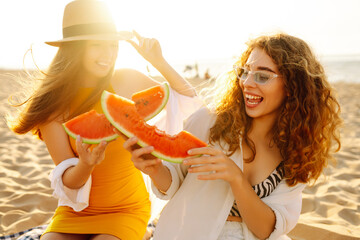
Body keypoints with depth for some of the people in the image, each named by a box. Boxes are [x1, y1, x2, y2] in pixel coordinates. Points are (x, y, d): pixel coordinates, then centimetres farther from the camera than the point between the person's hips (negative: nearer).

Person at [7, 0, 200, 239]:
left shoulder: (127, 81, -8)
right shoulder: (53, 103, -9)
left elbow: (190, 102, 2)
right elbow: (68, 181, -11)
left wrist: (160, 62, -10)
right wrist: (85, 165, -33)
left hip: (127, 210, -1)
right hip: (75, 212, 1)